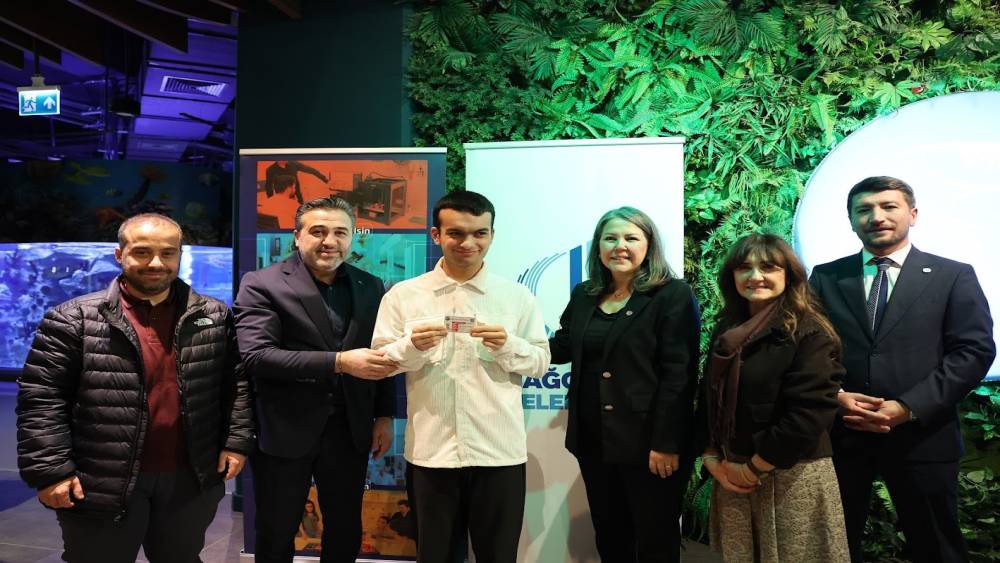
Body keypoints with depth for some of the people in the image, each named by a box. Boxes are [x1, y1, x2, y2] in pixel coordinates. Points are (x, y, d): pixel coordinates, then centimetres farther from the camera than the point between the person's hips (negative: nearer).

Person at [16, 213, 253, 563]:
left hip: (190, 479, 3)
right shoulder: (75, 319, -6)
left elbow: (237, 383, 6)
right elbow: (41, 397, -7)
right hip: (102, 483, -2)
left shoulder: (213, 317, 2)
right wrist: (50, 469, -11)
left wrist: (237, 441, -1)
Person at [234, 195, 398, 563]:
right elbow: (256, 356, -21)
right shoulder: (262, 284, -9)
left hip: (349, 431, 4)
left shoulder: (370, 287, 5)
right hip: (284, 432, -3)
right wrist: (339, 362, -27)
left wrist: (384, 415, 7)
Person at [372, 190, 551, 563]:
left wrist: (509, 346, -15)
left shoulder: (517, 296, 3)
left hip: (499, 450, 0)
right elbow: (379, 362, 2)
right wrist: (412, 346, -18)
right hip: (431, 449, 0)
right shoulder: (403, 295, 1)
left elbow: (541, 362, 4)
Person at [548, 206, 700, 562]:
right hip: (593, 441, 6)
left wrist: (665, 443, -18)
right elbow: (562, 347, 15)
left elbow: (679, 375, -14)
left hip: (648, 442, -5)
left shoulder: (673, 296, -9)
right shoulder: (584, 295, 10)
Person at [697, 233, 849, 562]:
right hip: (732, 473, 6)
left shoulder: (809, 333, -12)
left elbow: (808, 414, -19)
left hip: (793, 476, -6)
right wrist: (712, 459, -2)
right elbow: (710, 399, 11)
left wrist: (753, 469, -14)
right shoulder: (726, 331, 8)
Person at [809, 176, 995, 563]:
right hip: (839, 433, 2)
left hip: (921, 436, -1)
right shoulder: (825, 278, 8)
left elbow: (974, 350, -6)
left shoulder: (954, 276, 3)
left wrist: (908, 408, -15)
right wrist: (834, 396, -13)